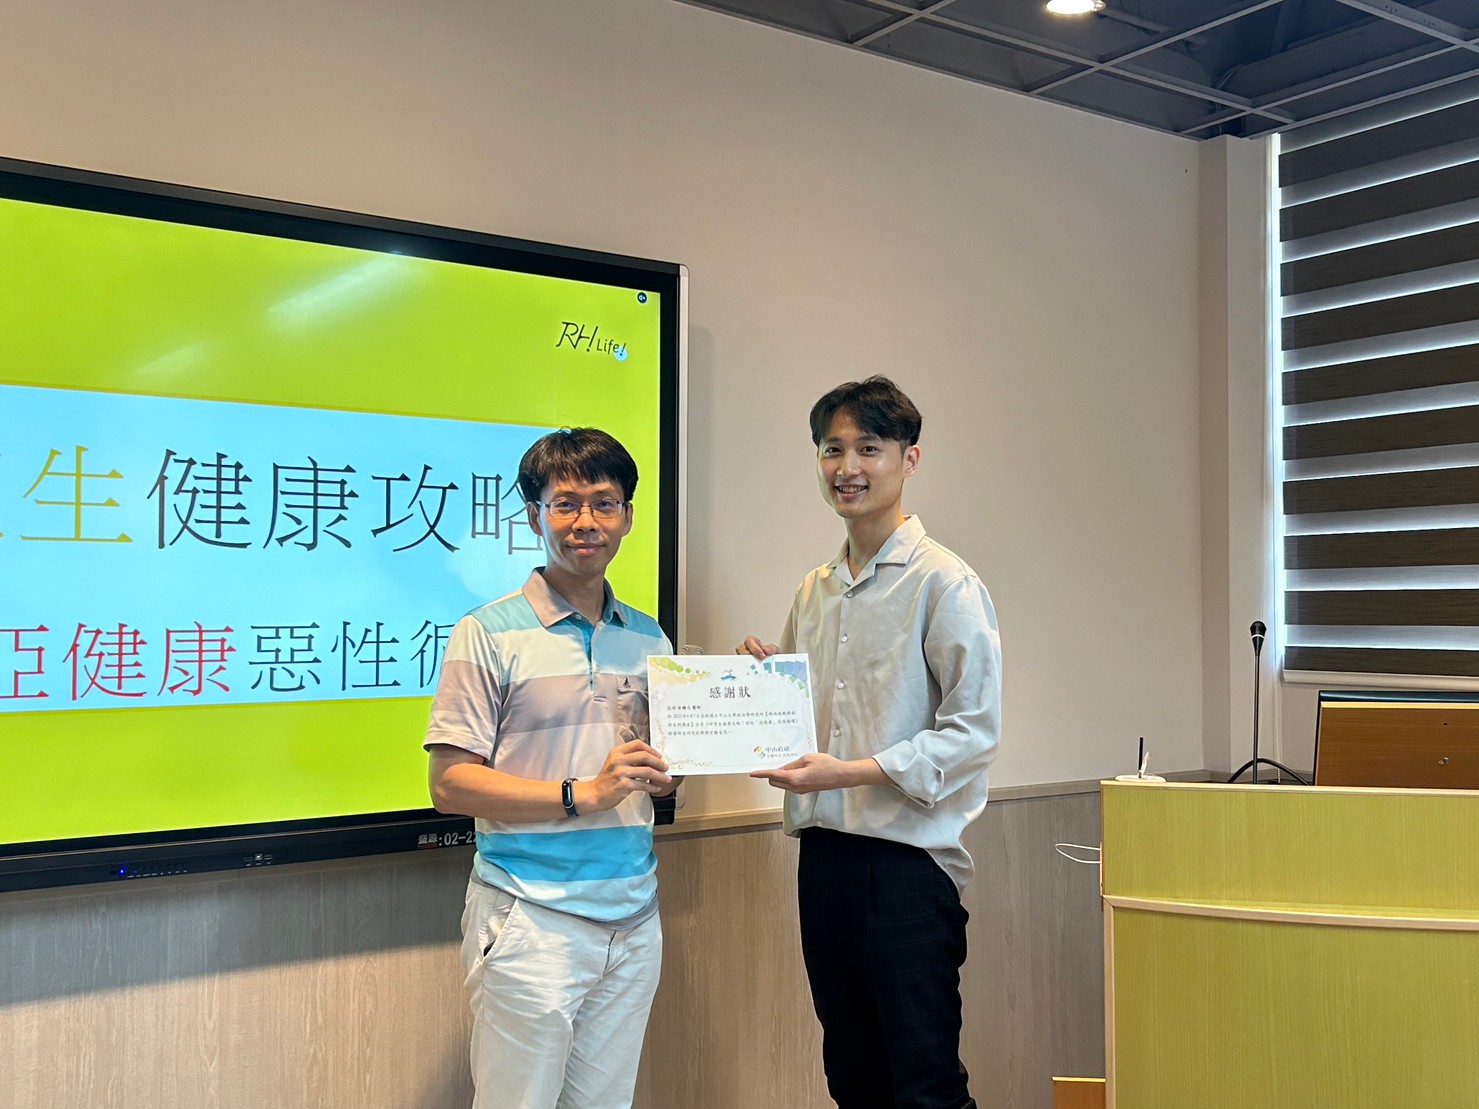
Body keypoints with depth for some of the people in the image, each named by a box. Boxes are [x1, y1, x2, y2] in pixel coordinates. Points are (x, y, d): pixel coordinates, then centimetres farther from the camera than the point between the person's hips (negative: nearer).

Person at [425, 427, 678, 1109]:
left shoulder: (648, 638, 11)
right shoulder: (488, 634, -6)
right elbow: (449, 784, -12)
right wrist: (583, 795, -19)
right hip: (532, 920, -5)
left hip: (633, 919, 5)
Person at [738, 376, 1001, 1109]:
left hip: (907, 857, -7)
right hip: (823, 851, 7)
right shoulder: (813, 592, 13)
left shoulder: (944, 582, -8)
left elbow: (974, 730, -13)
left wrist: (851, 772, -20)